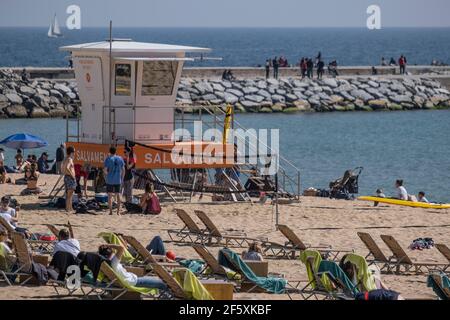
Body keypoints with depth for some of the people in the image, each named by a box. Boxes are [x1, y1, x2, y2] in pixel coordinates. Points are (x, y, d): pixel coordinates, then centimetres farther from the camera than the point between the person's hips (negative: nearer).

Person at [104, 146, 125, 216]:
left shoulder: (108, 159, -5)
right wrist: (122, 179, 13)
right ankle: (118, 211, 4)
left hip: (110, 180, -3)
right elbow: (123, 170, 5)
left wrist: (108, 174, 10)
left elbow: (105, 170, -10)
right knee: (118, 195, 7)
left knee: (110, 195, 4)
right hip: (118, 180, 3)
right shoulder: (120, 159, 5)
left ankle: (110, 211, 0)